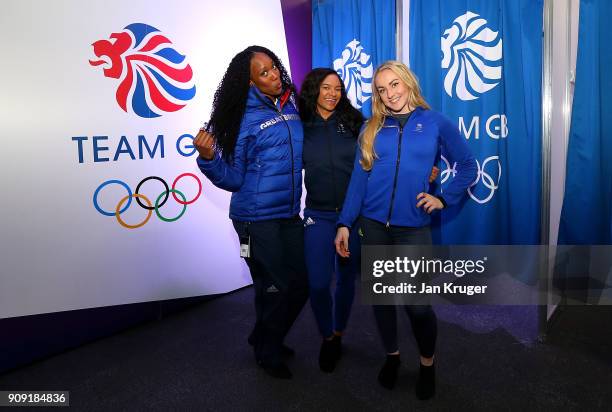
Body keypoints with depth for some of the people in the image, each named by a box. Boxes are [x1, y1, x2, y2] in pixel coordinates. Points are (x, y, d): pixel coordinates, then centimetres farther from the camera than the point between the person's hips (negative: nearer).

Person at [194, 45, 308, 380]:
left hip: (290, 214, 7)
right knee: (274, 289, 6)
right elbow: (233, 179, -12)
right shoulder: (245, 118, -11)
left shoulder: (290, 106, 6)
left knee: (300, 284, 15)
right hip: (258, 219, -6)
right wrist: (209, 158, -27)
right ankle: (267, 353, 34)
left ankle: (264, 338, 41)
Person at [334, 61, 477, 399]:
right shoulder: (372, 128, 8)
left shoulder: (435, 123, 4)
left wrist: (444, 198, -2)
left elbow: (468, 166, 11)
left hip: (413, 226, -2)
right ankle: (392, 356, 35)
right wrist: (345, 223, -4)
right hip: (373, 224, 2)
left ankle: (427, 364, 26)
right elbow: (358, 178, 4)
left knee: (417, 304, -3)